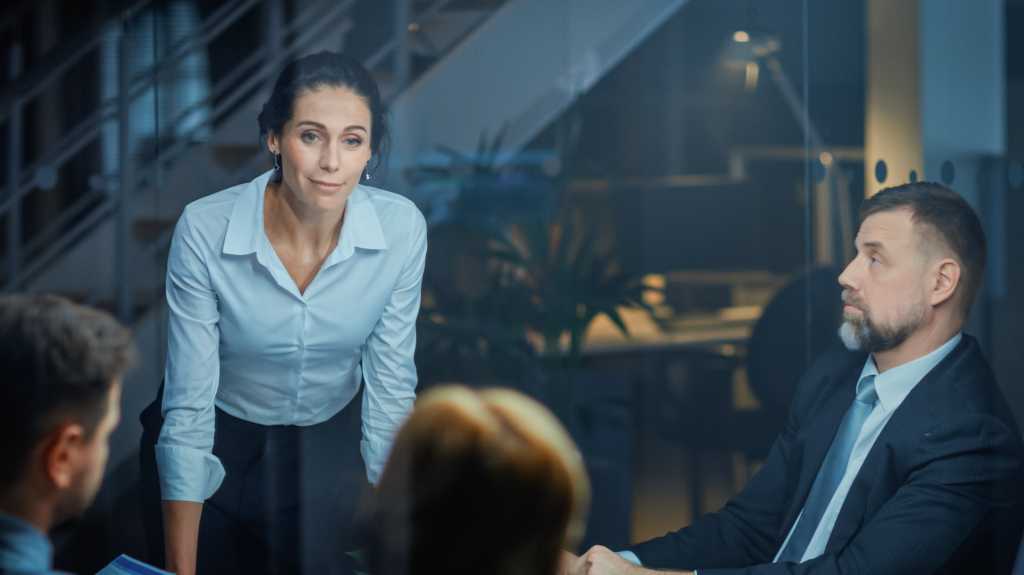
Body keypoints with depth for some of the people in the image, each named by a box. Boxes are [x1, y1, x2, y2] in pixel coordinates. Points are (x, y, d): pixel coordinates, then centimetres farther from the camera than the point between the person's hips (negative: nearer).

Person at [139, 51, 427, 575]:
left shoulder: (401, 228, -21)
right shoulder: (204, 229, -27)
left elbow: (391, 387, -12)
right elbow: (188, 410, -23)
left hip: (329, 436, 2)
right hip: (218, 438, -1)